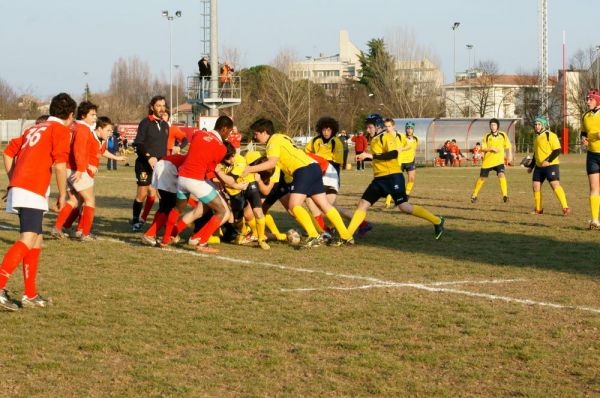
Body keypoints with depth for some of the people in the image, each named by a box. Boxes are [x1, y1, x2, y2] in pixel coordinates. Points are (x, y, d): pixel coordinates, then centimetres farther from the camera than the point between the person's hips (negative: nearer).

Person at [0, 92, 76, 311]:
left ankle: (30, 294, 18)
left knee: (36, 240, 15)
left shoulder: (34, 129, 24)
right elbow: (60, 163, -11)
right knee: (27, 239, -17)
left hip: (18, 187, 9)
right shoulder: (61, 129, 1)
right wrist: (62, 194, -3)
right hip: (32, 191, -9)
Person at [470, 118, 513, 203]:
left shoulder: (503, 135, -1)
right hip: (487, 161, 1)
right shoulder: (487, 136, -4)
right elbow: (482, 149, -7)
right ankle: (474, 195, 29)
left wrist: (509, 156, 2)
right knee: (482, 178, 10)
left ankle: (505, 195, -26)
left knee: (501, 175, -25)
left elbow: (508, 146, 10)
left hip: (499, 161, -1)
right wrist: (491, 149, -21)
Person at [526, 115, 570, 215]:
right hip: (539, 166, 8)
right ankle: (538, 209, 18)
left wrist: (548, 160, -26)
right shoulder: (537, 137, 16)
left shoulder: (550, 136, -9)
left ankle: (565, 208, -20)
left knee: (555, 185, -18)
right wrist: (531, 166, 26)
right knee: (536, 186, 6)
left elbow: (557, 150, -16)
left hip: (550, 165, -8)